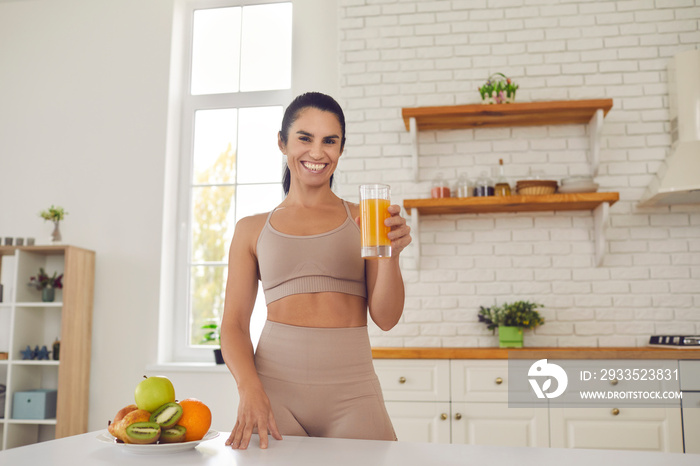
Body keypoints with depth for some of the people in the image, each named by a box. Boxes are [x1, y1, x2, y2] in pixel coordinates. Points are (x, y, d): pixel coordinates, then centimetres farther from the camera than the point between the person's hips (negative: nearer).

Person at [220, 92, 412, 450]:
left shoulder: (364, 221, 7)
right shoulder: (251, 230, 9)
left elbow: (386, 318, 2)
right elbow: (234, 324, 5)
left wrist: (391, 255, -15)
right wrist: (249, 389, -12)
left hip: (351, 392, 0)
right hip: (276, 386, 0)